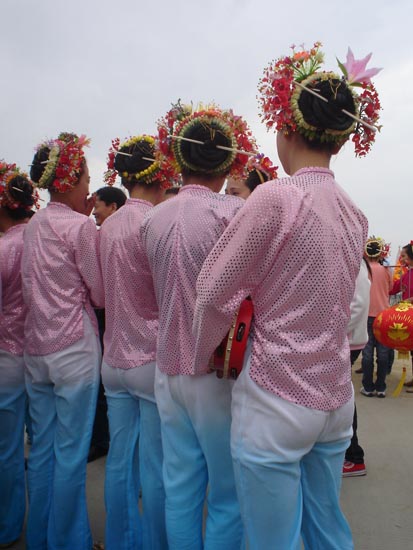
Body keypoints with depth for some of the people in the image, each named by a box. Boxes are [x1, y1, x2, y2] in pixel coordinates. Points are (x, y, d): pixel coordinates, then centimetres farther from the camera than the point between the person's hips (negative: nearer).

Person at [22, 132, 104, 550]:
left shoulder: (33, 226, 10)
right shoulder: (81, 226, -12)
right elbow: (99, 295, -8)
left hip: (35, 347, 8)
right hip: (74, 347, -7)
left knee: (42, 448, 16)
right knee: (71, 452, 5)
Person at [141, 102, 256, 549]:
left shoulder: (152, 220, 4)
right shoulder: (231, 212, -13)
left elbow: (159, 295, 10)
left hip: (168, 368, 6)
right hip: (217, 371, -5)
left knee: (180, 491, 17)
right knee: (227, 495, 10)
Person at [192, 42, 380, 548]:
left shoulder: (275, 198, -17)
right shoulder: (355, 216, 5)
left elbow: (216, 293, -12)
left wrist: (200, 357, 3)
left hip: (276, 402, -7)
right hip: (336, 399, 7)